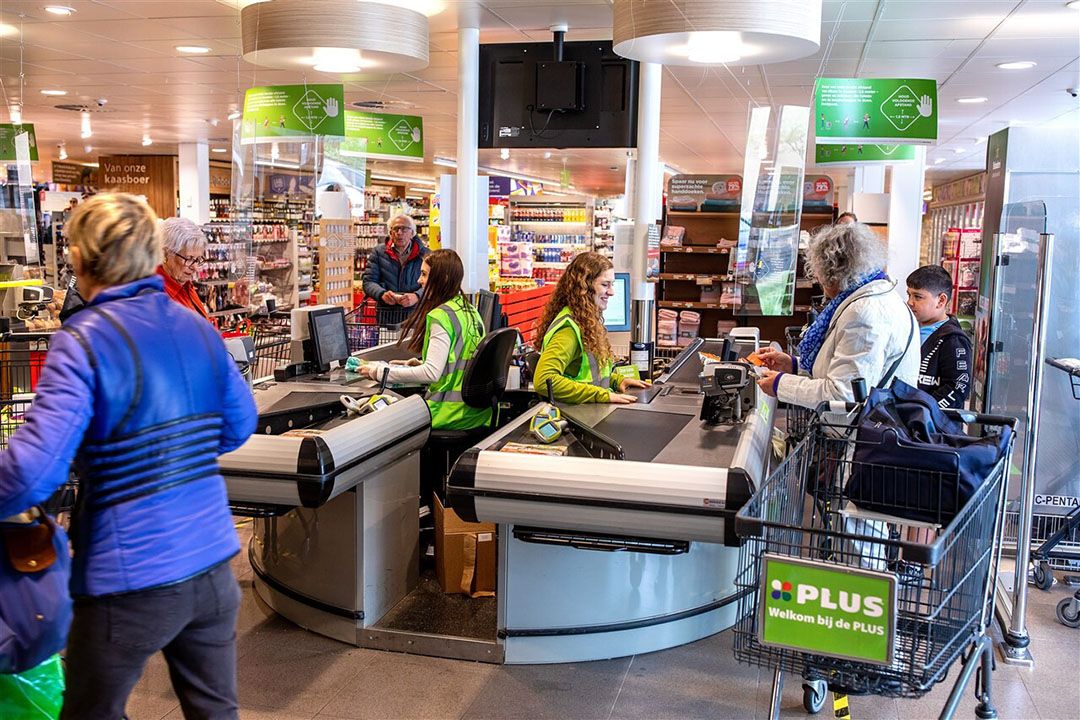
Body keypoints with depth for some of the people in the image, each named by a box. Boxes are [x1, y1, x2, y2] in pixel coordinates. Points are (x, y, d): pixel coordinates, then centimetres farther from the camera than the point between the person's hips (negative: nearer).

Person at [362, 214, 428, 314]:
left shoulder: (424, 254, 9)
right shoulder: (378, 252, 13)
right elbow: (368, 281, 9)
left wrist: (416, 296, -21)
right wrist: (382, 294, -13)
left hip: (416, 313, -1)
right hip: (385, 313, 1)